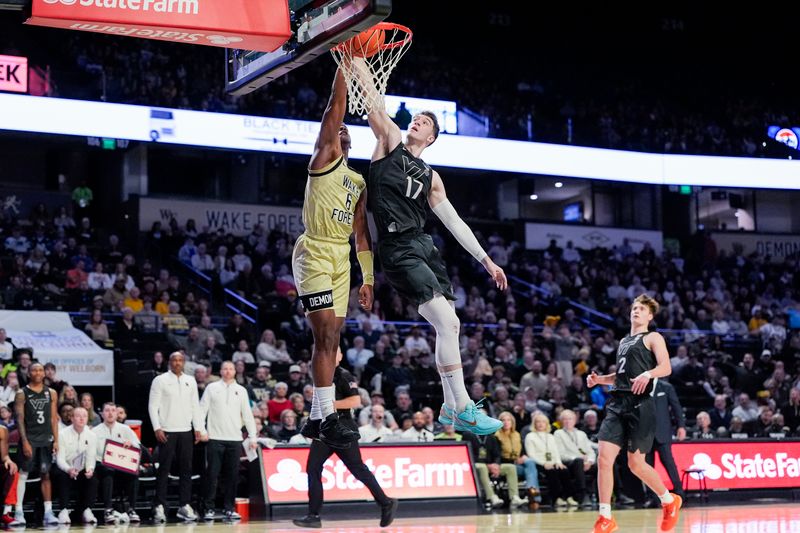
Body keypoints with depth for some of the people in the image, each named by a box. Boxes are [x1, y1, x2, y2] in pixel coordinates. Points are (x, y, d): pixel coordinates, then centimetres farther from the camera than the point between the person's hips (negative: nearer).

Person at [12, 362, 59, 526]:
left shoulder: (51, 393, 9)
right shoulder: (22, 393, -1)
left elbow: (53, 418, 10)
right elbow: (20, 419, -6)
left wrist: (56, 440, 3)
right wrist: (24, 441, -14)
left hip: (46, 439, 3)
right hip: (29, 438, -3)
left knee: (46, 475, 4)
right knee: (22, 473, -5)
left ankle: (48, 512, 5)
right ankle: (18, 513, -5)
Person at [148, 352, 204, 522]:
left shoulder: (190, 381, 12)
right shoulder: (160, 380, 0)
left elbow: (195, 406, 14)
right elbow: (153, 406, -3)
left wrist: (198, 428, 6)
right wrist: (157, 428, -12)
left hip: (186, 431, 4)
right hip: (167, 431, -4)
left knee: (186, 469, 4)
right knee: (164, 469, -4)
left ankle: (184, 505, 10)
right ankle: (160, 507, -2)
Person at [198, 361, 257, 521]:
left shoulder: (241, 390, 12)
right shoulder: (212, 388, 7)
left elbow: (247, 415, 13)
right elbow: (202, 409, 3)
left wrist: (253, 437, 7)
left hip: (235, 439, 2)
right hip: (215, 438, -2)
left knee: (232, 475, 2)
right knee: (212, 474, -4)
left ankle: (229, 509, 8)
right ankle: (209, 509, 0)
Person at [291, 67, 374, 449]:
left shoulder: (359, 183, 19)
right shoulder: (323, 159, 0)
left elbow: (361, 232, 18)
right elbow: (335, 107, -11)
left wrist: (367, 279, 13)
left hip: (341, 260, 7)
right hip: (315, 253, -7)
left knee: (331, 340, 7)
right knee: (326, 336, -14)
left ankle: (316, 418, 13)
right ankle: (328, 419, -15)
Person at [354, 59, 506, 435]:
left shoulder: (430, 176, 19)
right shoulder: (390, 140, 7)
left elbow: (454, 222, 19)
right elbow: (371, 98, -2)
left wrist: (486, 260, 14)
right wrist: (355, 56, -9)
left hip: (424, 245, 7)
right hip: (398, 250, -7)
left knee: (450, 326, 5)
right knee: (446, 323, -17)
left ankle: (449, 408, 18)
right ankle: (463, 408, -15)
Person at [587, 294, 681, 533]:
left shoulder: (652, 338, 3)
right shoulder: (623, 342, 23)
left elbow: (665, 368, -11)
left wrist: (648, 374, -31)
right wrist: (599, 379, 13)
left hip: (640, 405, -6)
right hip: (618, 404, 6)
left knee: (636, 464, 1)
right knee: (604, 458, -8)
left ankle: (670, 501, 25)